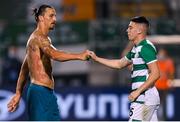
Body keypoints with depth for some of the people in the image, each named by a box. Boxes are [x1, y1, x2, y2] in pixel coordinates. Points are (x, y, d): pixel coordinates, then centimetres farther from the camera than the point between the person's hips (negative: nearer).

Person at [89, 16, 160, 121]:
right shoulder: (136, 49, 17)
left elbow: (155, 74, -20)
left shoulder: (146, 47, -14)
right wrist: (96, 58, 26)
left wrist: (138, 91, -20)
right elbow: (119, 64, 30)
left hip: (144, 96, -10)